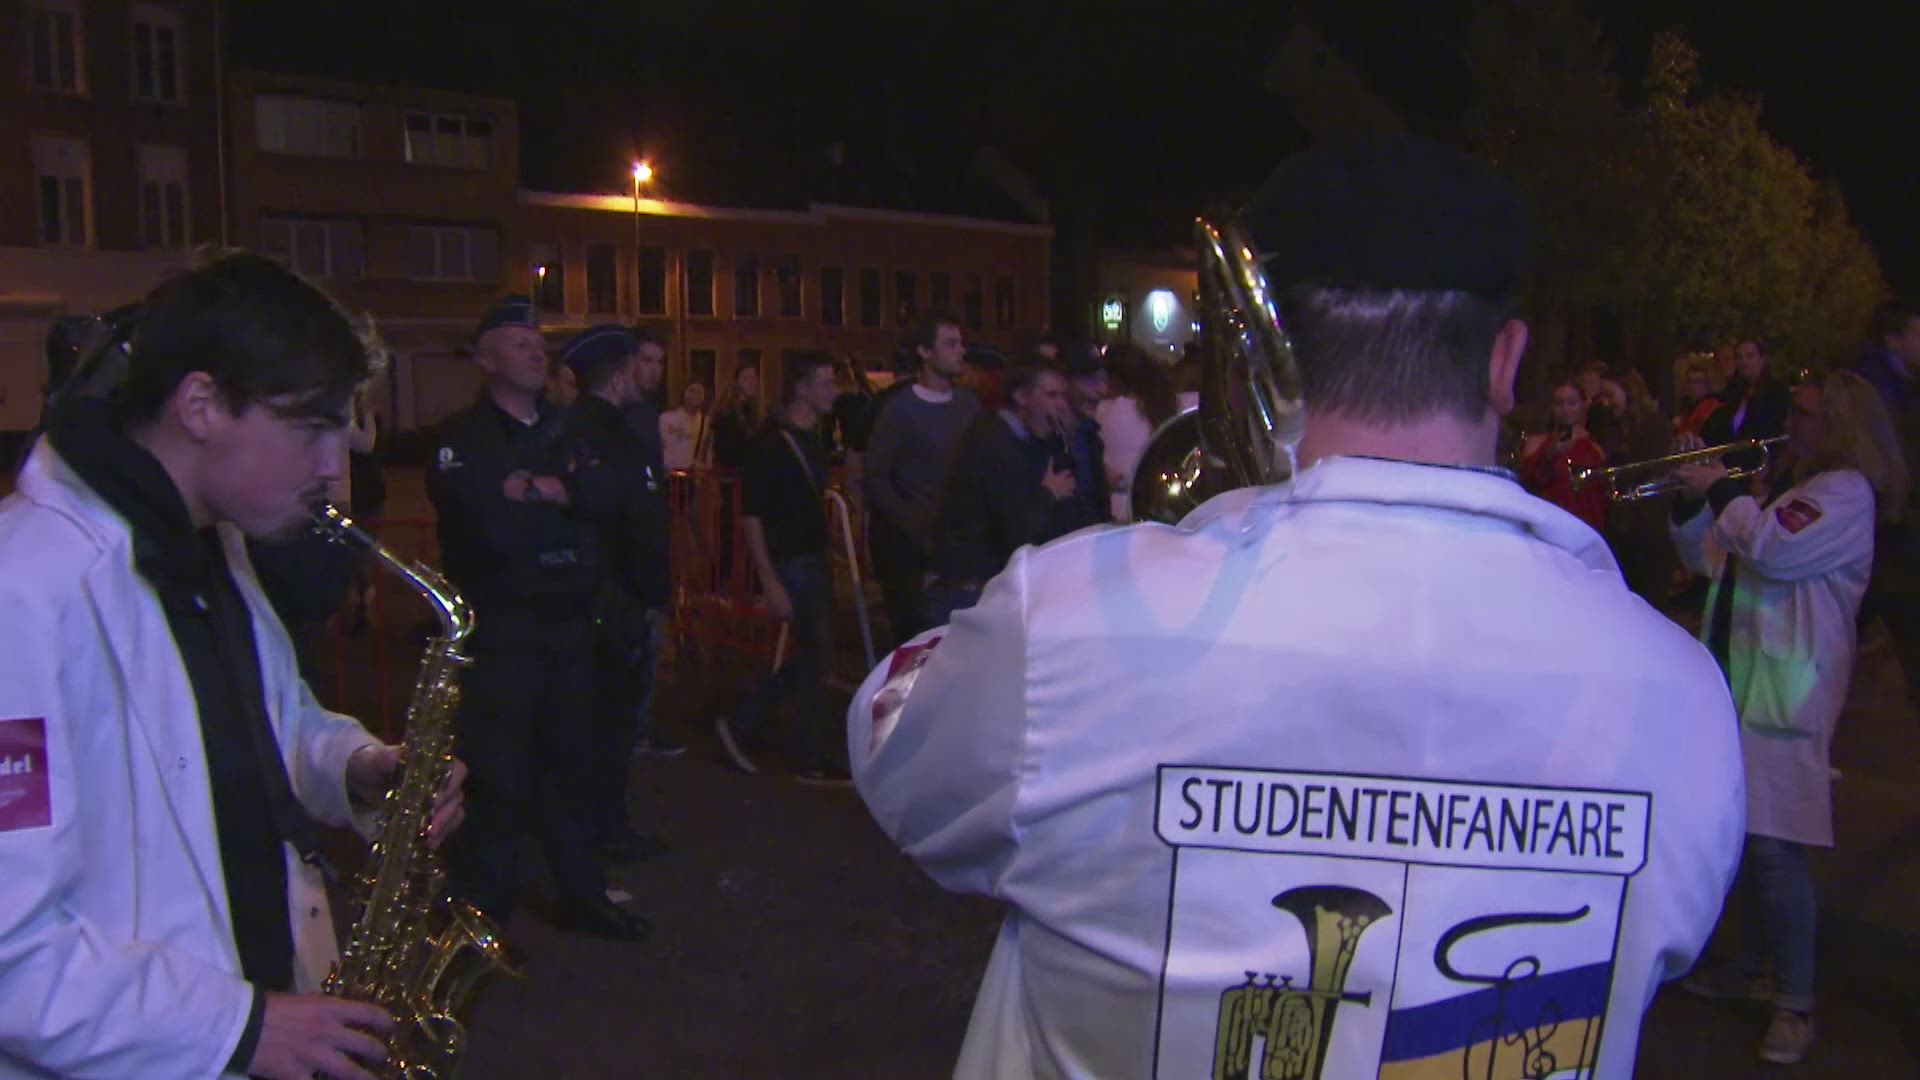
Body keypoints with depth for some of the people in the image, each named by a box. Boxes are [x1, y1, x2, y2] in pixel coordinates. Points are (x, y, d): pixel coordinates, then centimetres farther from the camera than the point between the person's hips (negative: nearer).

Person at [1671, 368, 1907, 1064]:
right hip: (1742, 681, 9)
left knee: (1774, 844, -11)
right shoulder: (1784, 483, 19)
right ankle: (1755, 967, 29)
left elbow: (1776, 550, -24)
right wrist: (1692, 503, 5)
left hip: (1786, 692, -9)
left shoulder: (1847, 490, -9)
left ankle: (1796, 1004, -2)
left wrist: (1722, 490, -12)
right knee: (1742, 834, 16)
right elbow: (1712, 560, 19)